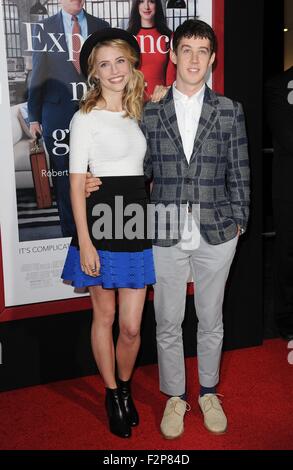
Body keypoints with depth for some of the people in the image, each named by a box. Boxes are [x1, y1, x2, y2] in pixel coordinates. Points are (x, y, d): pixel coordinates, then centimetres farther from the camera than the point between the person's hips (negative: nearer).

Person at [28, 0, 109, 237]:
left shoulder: (101, 27, 10)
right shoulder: (44, 28, 7)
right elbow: (38, 74, 5)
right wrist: (34, 116, 1)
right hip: (58, 110, -1)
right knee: (62, 173, 4)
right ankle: (70, 232, 16)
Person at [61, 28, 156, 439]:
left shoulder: (137, 113, 14)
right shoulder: (86, 118, -4)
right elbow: (77, 182, -8)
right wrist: (85, 243, -13)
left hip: (137, 224, 4)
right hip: (102, 225, -4)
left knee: (131, 326, 6)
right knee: (104, 317, 11)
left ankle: (125, 390, 32)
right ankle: (113, 397, 30)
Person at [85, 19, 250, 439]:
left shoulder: (229, 111, 2)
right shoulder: (150, 112, 3)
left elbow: (239, 173, 5)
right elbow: (142, 170, 6)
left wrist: (239, 221, 2)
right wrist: (100, 184, -8)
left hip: (216, 235, 0)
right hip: (165, 235, 0)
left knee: (211, 319, 14)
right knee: (168, 322, 10)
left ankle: (209, 391, 36)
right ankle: (175, 396, 31)